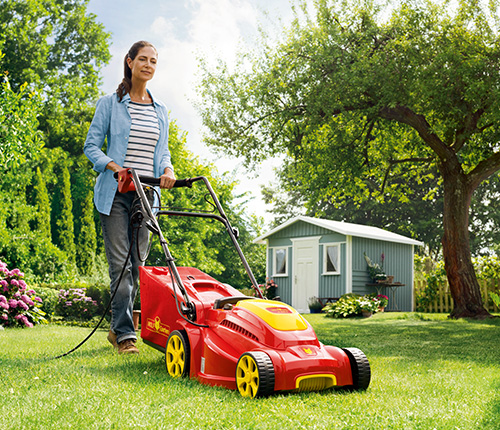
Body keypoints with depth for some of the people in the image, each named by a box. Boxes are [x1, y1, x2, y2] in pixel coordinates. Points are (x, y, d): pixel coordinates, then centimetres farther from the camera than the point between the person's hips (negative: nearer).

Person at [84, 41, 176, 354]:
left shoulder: (160, 110, 15)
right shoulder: (110, 104, 3)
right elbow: (91, 146, 2)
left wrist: (167, 169, -4)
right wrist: (114, 167, -16)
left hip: (146, 194, 4)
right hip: (116, 193, -4)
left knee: (137, 263, 5)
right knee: (120, 263, -10)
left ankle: (118, 329, 19)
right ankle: (125, 334, -6)